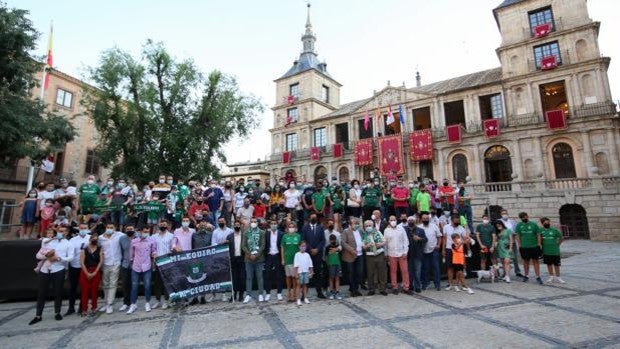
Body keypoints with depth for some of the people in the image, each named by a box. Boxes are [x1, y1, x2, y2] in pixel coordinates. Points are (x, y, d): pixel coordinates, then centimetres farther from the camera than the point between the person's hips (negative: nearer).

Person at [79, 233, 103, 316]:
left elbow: (101, 261, -1)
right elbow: (82, 262, -3)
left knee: (94, 290, 4)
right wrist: (87, 273, -10)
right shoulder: (84, 249, 1)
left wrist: (95, 272, -9)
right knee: (84, 290, -1)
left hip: (96, 272, 0)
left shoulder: (100, 249, 3)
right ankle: (84, 309, 8)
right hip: (85, 272, 0)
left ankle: (93, 308, 15)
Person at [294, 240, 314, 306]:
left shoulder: (307, 255, 6)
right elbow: (296, 265, -6)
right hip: (300, 272, -3)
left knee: (305, 285, 9)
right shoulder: (297, 254, -4)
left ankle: (305, 298, 17)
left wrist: (311, 272, 5)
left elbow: (310, 264, 8)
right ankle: (298, 299, 7)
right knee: (299, 285, 3)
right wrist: (296, 273, -10)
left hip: (306, 272, 3)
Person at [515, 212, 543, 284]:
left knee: (535, 261, 2)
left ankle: (538, 277, 9)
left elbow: (538, 235, 1)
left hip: (534, 246, -1)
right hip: (524, 247, 1)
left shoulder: (534, 224, 1)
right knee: (526, 261, 11)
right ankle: (526, 275, 23)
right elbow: (517, 236, 3)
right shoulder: (519, 225, 2)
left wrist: (539, 244, -5)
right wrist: (519, 245, -3)